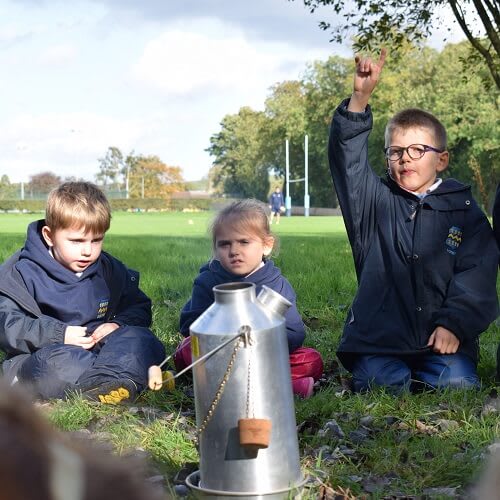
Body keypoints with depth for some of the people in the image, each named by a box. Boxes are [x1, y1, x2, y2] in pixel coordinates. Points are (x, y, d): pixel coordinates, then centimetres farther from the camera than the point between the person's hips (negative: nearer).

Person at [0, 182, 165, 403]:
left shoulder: (109, 270, 11)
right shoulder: (24, 273, -4)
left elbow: (139, 308, 18)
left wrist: (119, 325, -6)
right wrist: (59, 335, -21)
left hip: (98, 349, 5)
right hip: (42, 353, -4)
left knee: (144, 341, -20)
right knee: (52, 365, -40)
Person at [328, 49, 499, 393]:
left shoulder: (464, 210, 8)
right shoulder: (376, 201, 9)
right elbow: (348, 157, -4)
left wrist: (454, 324, -13)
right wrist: (360, 97, -17)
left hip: (441, 338, 1)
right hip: (379, 338, 0)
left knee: (458, 384, -20)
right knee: (379, 385, -23)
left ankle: (420, 376, 10)